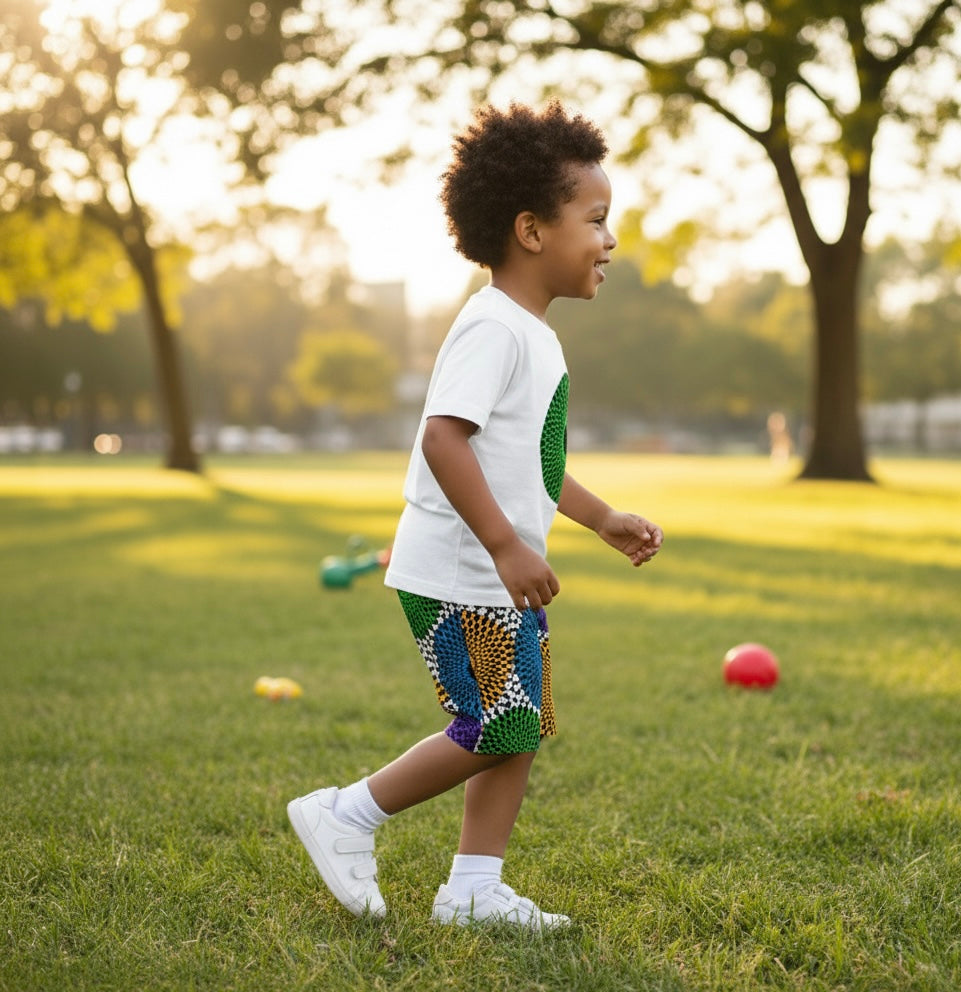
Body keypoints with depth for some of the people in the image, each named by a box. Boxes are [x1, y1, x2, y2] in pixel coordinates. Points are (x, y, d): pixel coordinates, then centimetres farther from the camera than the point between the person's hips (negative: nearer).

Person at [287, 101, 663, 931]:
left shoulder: (534, 335, 16)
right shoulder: (494, 328, -17)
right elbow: (444, 436, -27)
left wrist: (603, 519, 24)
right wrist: (506, 546, -30)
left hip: (505, 580, 10)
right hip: (460, 576, -10)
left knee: (524, 731, 10)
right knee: (492, 734, -6)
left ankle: (474, 887, 19)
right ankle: (346, 816, 10)